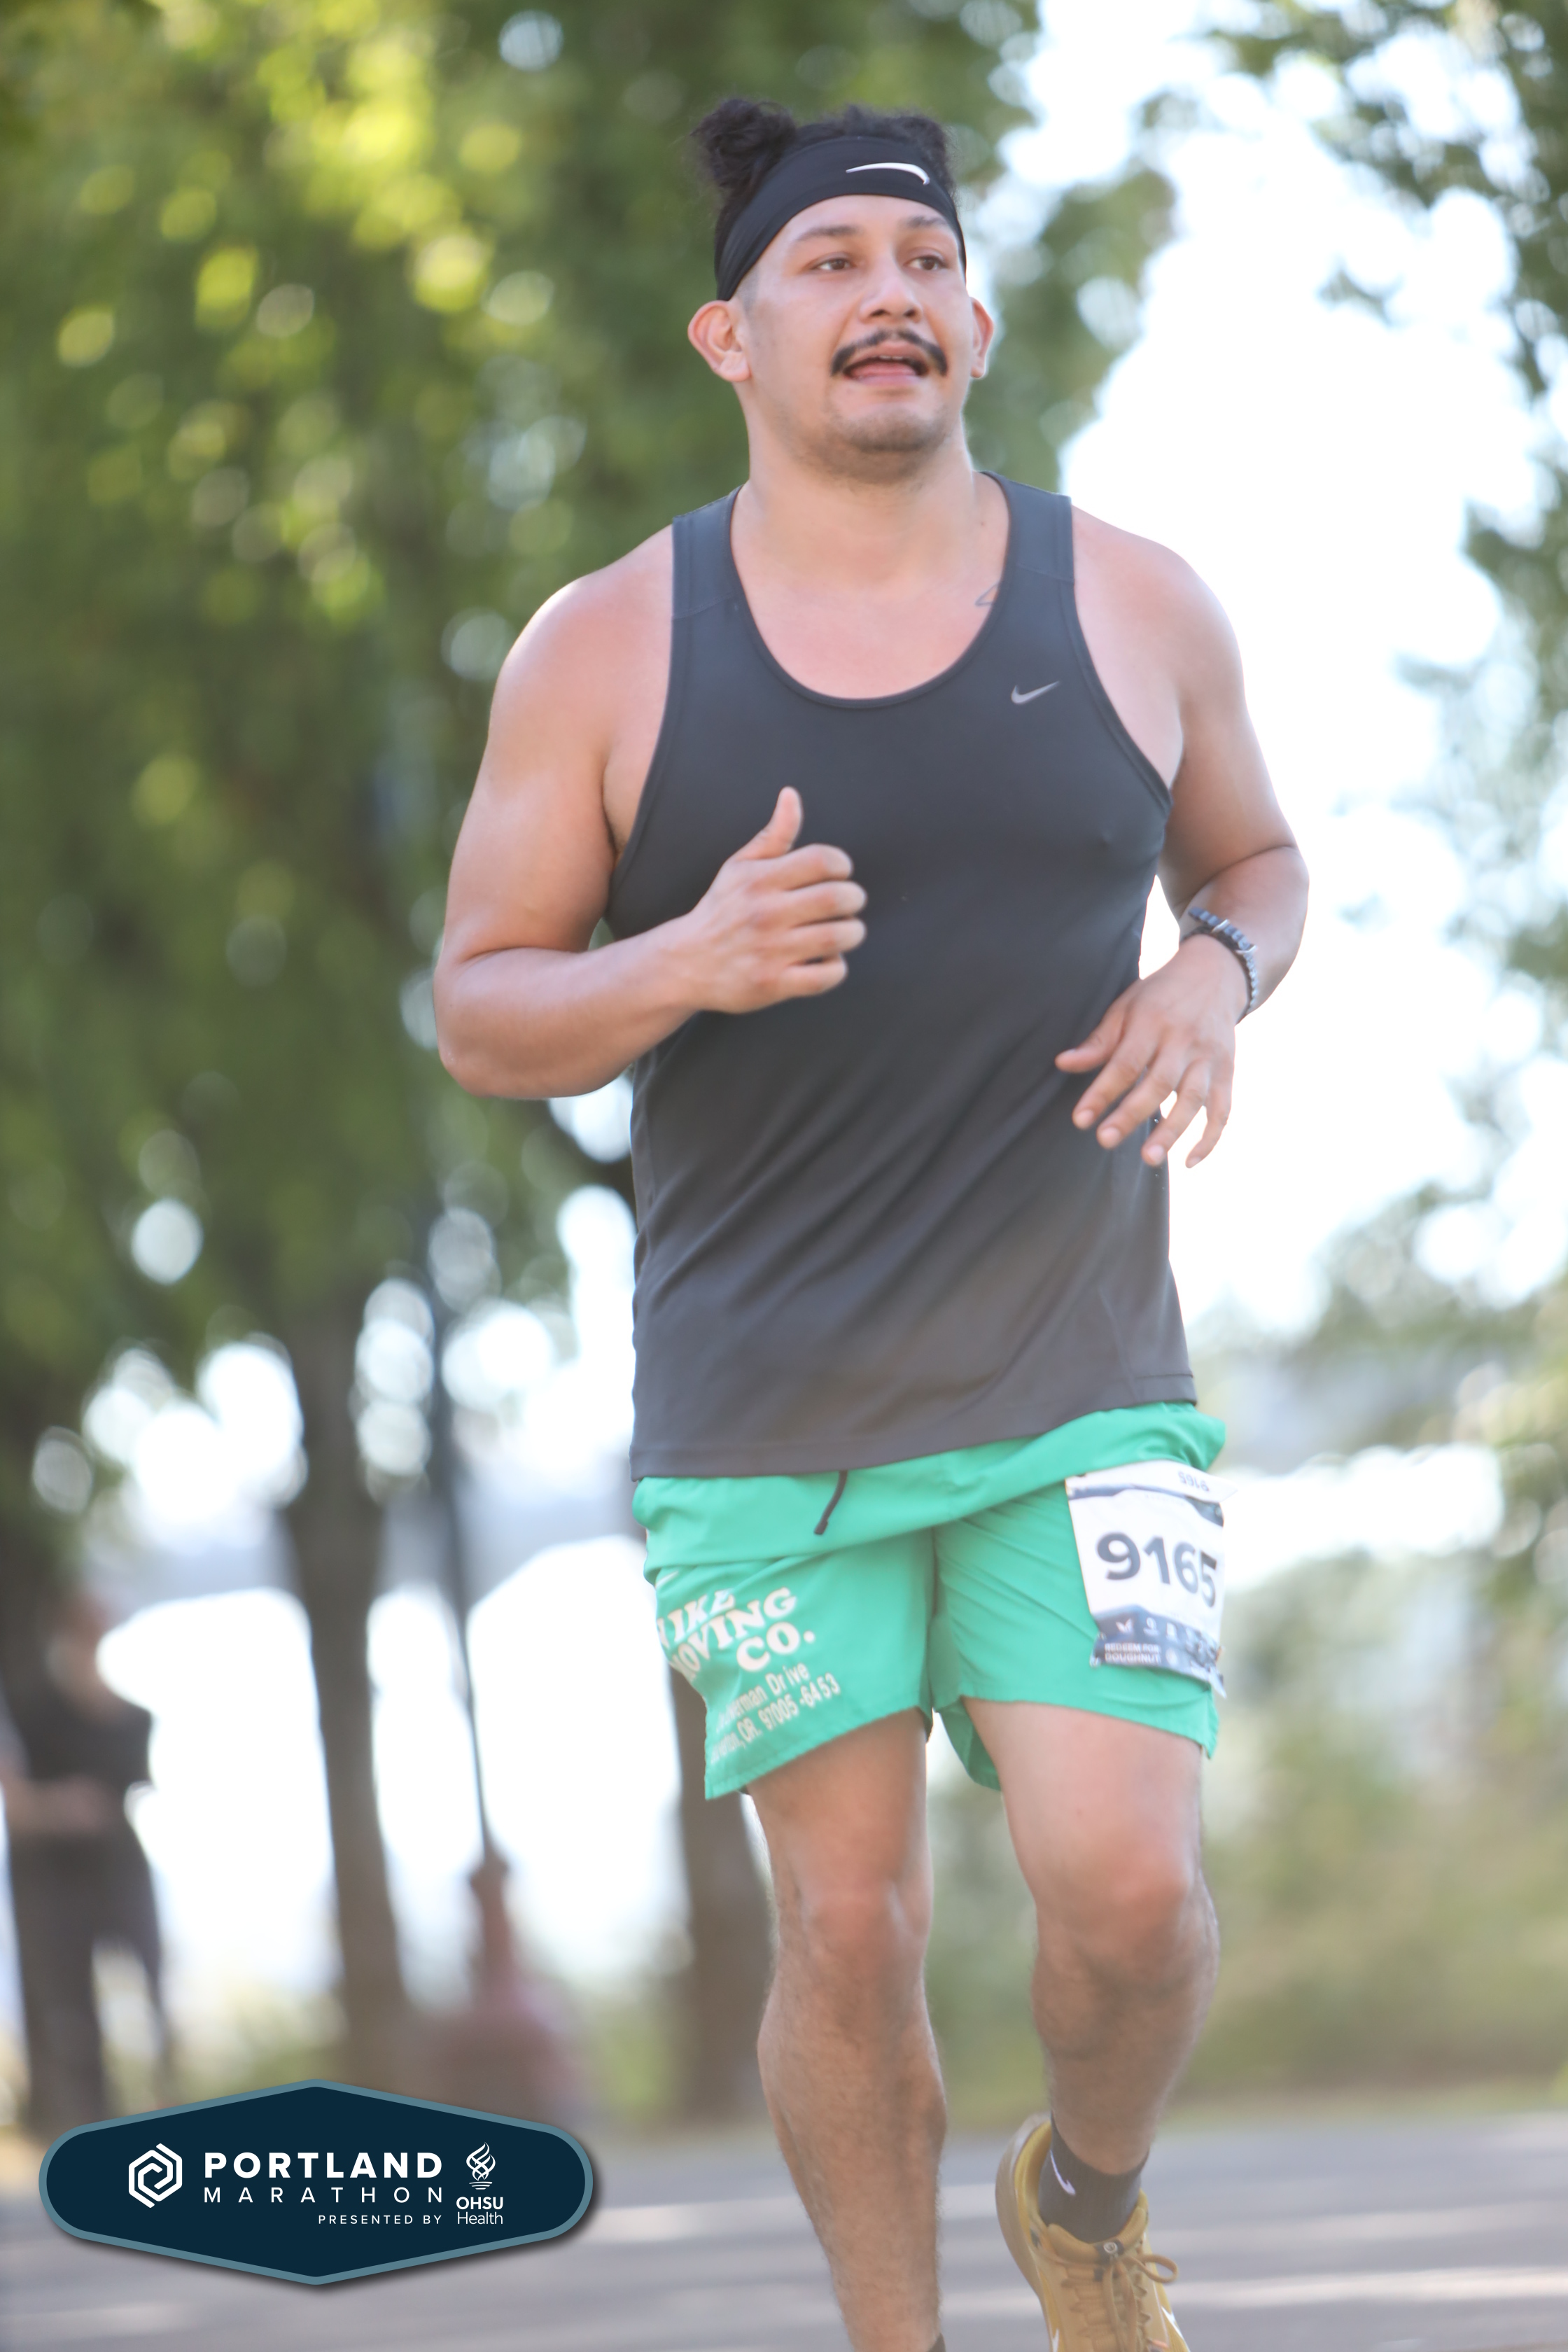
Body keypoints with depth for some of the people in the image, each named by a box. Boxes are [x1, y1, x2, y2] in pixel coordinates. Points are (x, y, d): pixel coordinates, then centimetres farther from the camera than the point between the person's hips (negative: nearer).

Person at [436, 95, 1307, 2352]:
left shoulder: (1133, 608, 1)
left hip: (1075, 1392, 1)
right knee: (853, 1931, -1)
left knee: (1127, 1895, -11)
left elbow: (1255, 854, 18)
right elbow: (481, 1016, -1)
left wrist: (1218, 981, -6)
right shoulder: (605, 653, -3)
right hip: (767, 1416, 0)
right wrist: (687, 963, -21)